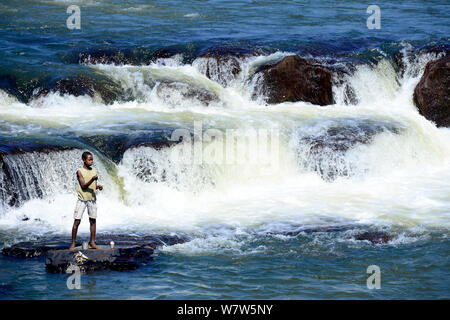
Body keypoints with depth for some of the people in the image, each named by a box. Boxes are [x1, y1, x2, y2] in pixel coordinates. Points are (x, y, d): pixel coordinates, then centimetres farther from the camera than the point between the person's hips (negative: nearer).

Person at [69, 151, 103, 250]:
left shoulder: (94, 171, 9)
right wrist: (92, 179, -29)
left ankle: (92, 243, 12)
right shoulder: (80, 172, -7)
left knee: (93, 220, 5)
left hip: (92, 199, 5)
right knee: (77, 221, -5)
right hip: (82, 199, -5)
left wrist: (98, 186, -5)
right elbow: (83, 186, -15)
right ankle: (73, 244, 0)